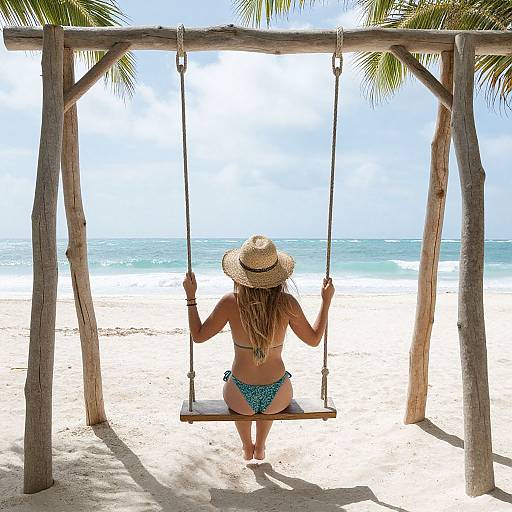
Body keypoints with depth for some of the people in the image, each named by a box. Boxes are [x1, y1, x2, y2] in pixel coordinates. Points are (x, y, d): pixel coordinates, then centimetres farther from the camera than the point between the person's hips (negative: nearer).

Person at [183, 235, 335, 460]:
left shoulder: (230, 302, -17)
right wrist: (326, 301, 5)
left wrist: (190, 296, 2)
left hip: (241, 398, 0)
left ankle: (247, 447, 56)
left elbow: (198, 335, -5)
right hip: (277, 398, 1)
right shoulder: (287, 303, -16)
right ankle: (260, 448, 55)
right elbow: (314, 339, -2)